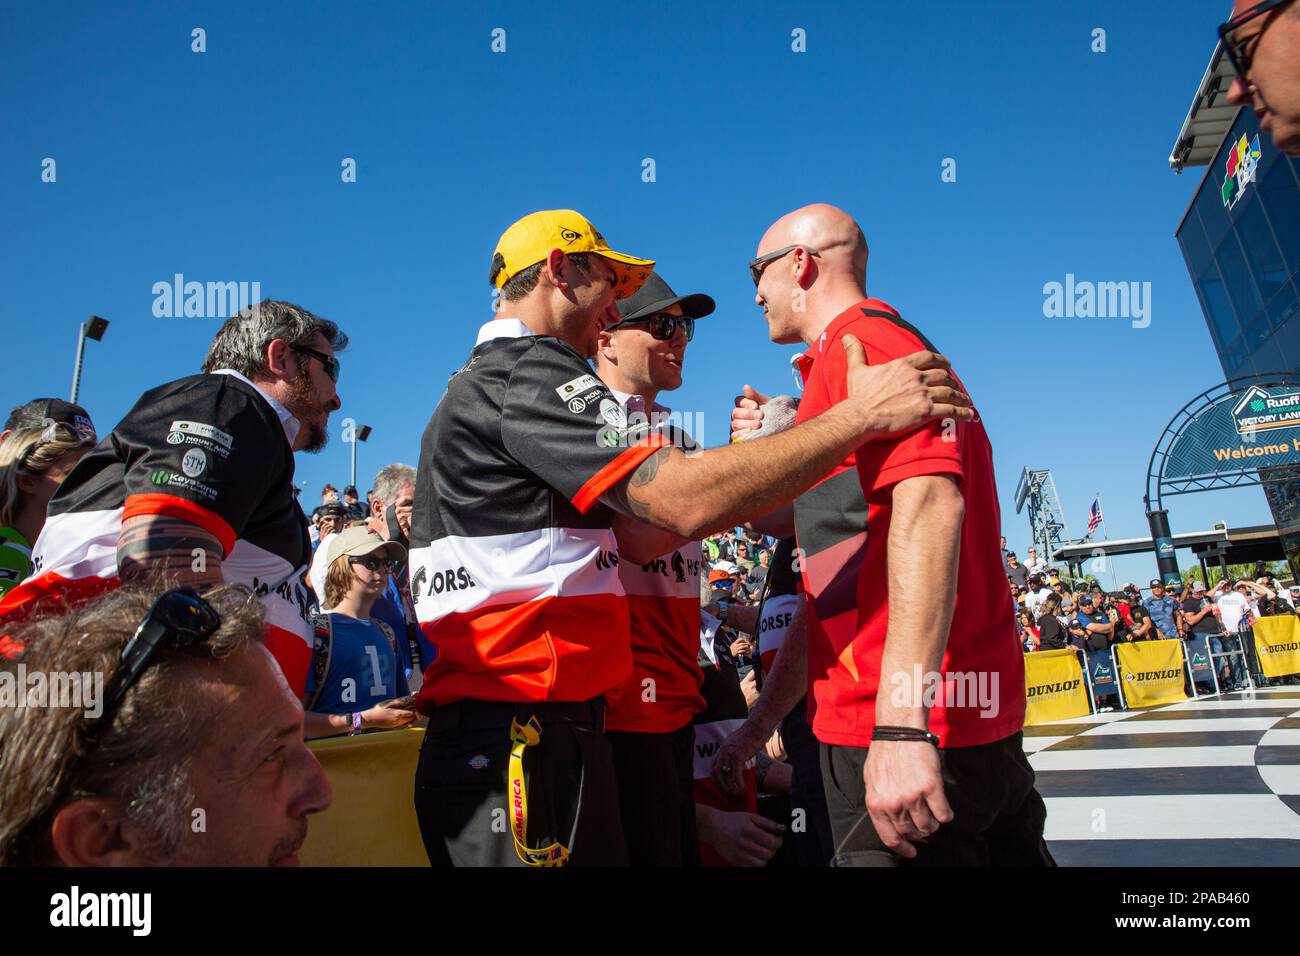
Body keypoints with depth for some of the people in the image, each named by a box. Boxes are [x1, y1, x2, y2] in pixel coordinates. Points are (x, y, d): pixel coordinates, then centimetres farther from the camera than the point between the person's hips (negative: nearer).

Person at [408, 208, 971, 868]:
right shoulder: (529, 370, -11)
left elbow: (631, 538, 12)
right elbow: (687, 501, -25)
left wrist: (744, 459, 8)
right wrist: (859, 416, -19)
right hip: (524, 742, -10)